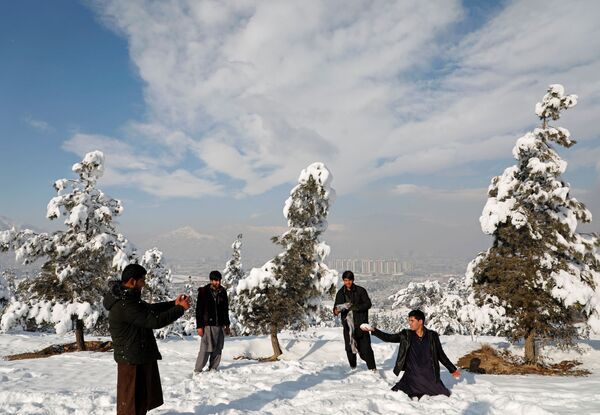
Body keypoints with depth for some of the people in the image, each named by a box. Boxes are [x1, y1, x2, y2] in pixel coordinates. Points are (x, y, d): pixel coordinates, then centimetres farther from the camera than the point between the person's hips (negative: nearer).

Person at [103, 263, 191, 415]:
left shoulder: (126, 298, 6)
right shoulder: (124, 305, -27)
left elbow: (149, 309, 16)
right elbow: (155, 320, -28)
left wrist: (173, 304, 4)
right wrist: (180, 309, -16)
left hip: (141, 357, 10)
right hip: (133, 360, -10)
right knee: (132, 402, 4)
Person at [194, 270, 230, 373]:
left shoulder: (223, 292, 9)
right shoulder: (203, 292, -5)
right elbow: (199, 310, -6)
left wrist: (227, 325, 16)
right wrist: (199, 326, -10)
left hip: (220, 326, 5)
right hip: (208, 325, -5)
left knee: (218, 349, 6)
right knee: (205, 349, -7)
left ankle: (213, 369, 17)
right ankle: (198, 370, 4)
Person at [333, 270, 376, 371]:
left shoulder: (361, 290, -1)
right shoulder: (340, 293, 7)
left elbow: (368, 304, -5)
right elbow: (336, 307, 8)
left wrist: (356, 307, -20)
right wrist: (336, 311, -17)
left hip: (361, 323, -3)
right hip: (348, 324, 3)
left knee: (365, 347, -5)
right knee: (349, 347, 7)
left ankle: (372, 368, 6)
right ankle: (353, 367, 24)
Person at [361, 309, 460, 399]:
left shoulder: (432, 336, -1)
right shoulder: (406, 335, -1)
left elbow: (441, 355, 8)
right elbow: (388, 338, -2)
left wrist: (453, 369, 7)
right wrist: (373, 330, -14)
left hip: (430, 376, 0)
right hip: (412, 376, 0)